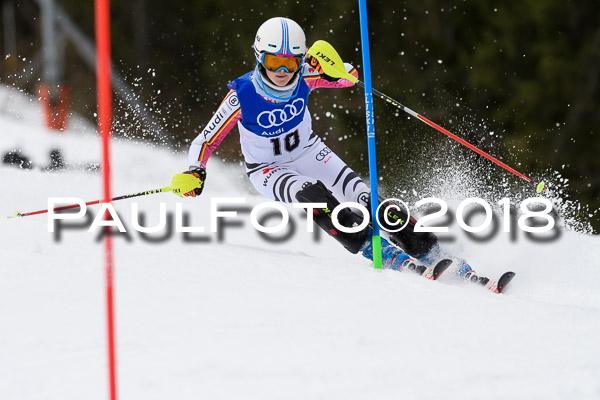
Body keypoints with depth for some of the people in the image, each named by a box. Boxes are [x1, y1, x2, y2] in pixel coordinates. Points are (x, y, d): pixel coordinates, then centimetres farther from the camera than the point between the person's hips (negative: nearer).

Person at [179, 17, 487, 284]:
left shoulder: (303, 77, -23)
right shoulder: (242, 96, -29)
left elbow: (349, 77, -16)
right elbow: (205, 142, -19)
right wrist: (195, 172, -38)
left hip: (309, 152, 3)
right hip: (268, 170, -3)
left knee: (367, 200, -14)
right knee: (314, 195, -33)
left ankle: (433, 254, -7)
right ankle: (388, 257, -30)